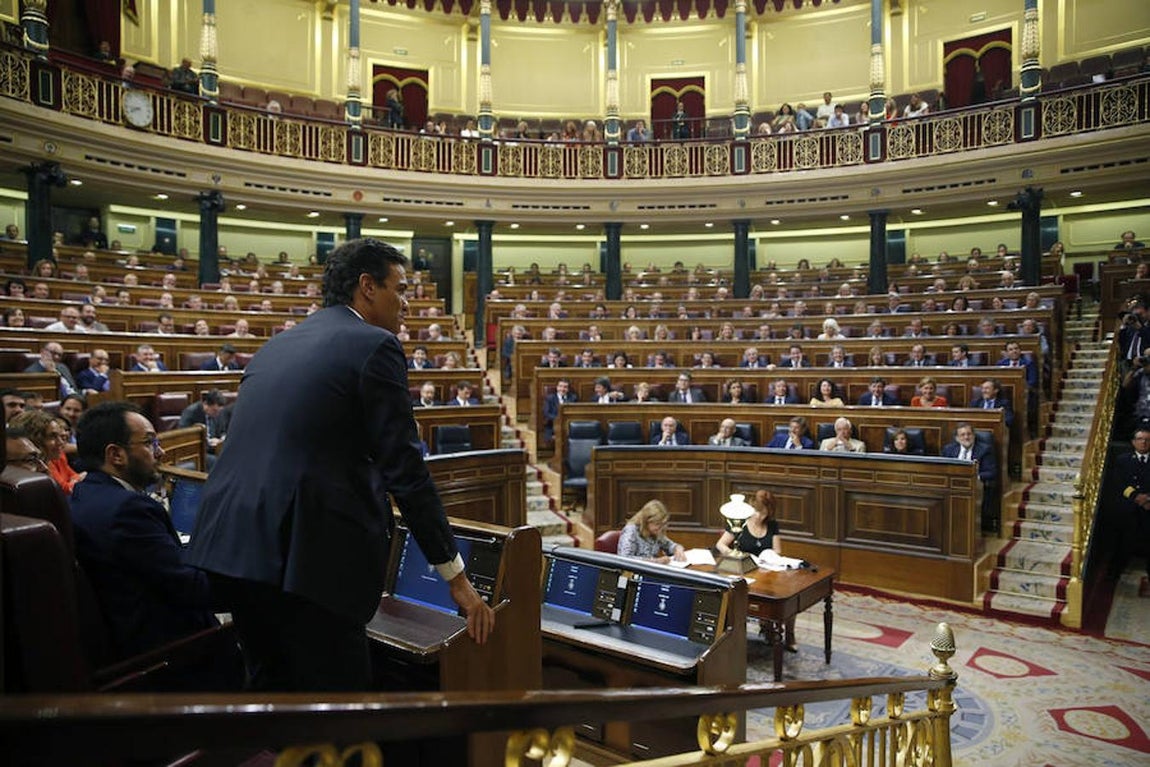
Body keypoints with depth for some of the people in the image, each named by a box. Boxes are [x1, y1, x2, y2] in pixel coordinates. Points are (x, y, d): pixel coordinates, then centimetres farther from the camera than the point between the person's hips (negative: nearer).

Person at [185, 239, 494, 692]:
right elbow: (406, 471, -9)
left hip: (231, 546, 9)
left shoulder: (277, 346, 18)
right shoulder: (374, 347, -6)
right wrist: (456, 577, -3)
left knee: (272, 684, 22)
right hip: (304, 557, -9)